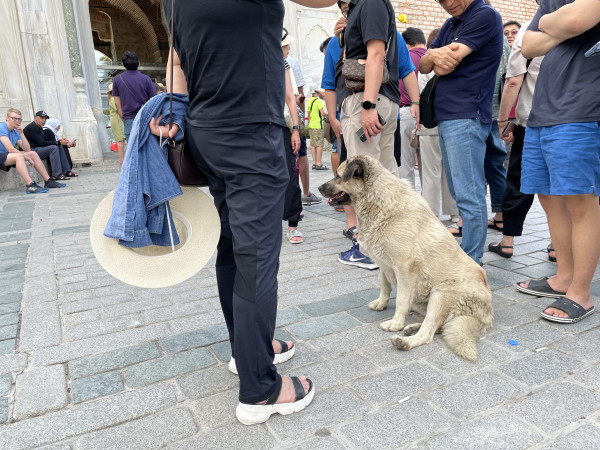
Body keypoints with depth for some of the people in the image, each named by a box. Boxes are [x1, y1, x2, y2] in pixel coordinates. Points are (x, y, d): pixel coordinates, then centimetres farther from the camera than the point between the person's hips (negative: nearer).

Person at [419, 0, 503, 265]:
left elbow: (445, 67, -15)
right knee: (459, 192, 13)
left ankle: (472, 263, -4)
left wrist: (439, 57, 6)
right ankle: (467, 251, 23)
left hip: (466, 117, -9)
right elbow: (423, 66, 12)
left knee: (468, 195, -9)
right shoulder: (451, 24, 20)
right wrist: (434, 55, -9)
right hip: (446, 117, 10)